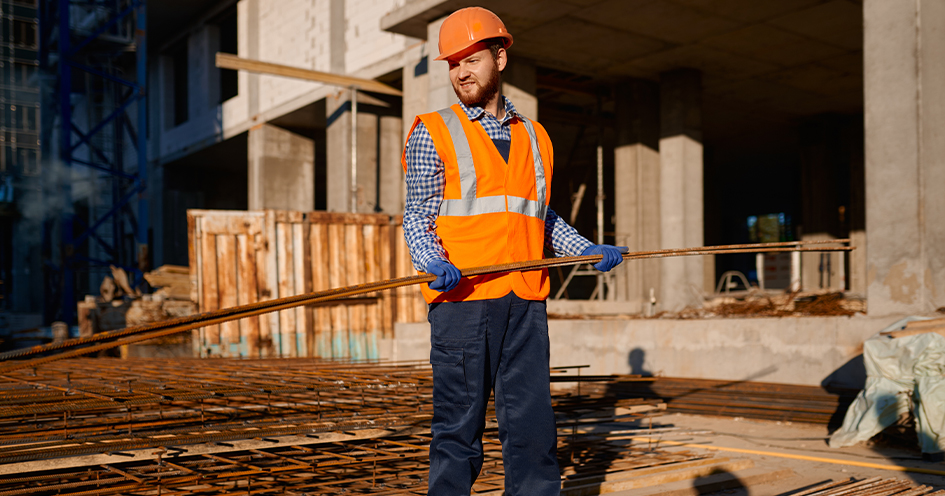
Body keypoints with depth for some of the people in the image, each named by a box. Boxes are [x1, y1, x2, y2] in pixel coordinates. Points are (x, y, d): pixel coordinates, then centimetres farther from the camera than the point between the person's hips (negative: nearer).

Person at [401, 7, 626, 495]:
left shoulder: (535, 137, 19)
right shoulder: (433, 133, 7)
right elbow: (417, 216, 2)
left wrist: (587, 249, 12)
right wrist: (434, 264, -17)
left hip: (526, 300, 4)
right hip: (461, 297, -3)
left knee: (532, 426, 3)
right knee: (459, 427, -1)